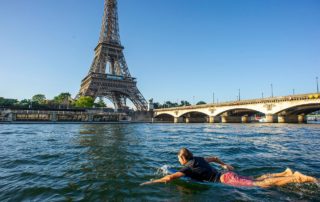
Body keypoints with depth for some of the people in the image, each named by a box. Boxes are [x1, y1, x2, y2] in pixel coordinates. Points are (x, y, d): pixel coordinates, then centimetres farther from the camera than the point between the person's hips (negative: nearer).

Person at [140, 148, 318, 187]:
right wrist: (224, 164, 45)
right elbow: (214, 158, 28)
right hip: (228, 174, 8)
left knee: (261, 185, -8)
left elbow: (170, 178, -19)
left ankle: (296, 178, -9)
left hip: (225, 180, -8)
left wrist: (151, 182, -10)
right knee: (258, 179, 18)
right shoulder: (198, 159, 14)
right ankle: (286, 173, 17)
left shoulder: (187, 168, -10)